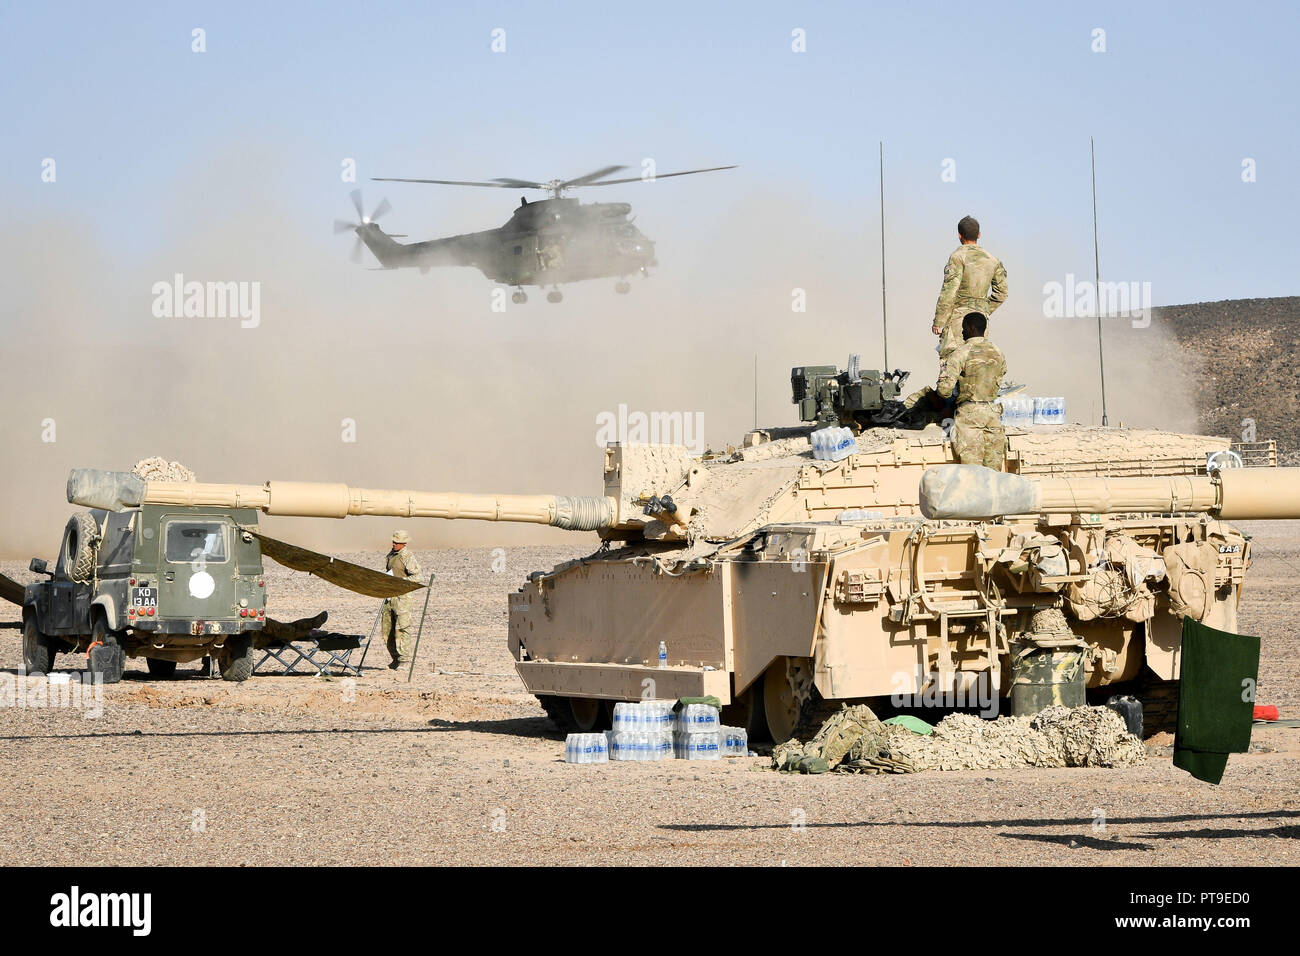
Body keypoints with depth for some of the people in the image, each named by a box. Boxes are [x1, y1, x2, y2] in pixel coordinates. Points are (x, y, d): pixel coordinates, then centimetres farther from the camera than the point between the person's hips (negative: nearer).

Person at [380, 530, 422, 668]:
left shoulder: (408, 557, -7)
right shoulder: (390, 555, 16)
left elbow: (416, 576, -13)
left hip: (402, 596, -8)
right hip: (389, 596, 8)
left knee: (402, 628, -10)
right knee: (386, 629, 7)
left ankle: (404, 659, -8)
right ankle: (395, 658, 15)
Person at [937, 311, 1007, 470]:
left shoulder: (962, 353, -9)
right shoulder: (997, 352, 9)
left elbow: (944, 389, -13)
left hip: (969, 412, -5)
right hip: (992, 411, 5)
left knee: (971, 466, -6)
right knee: (993, 466, 7)